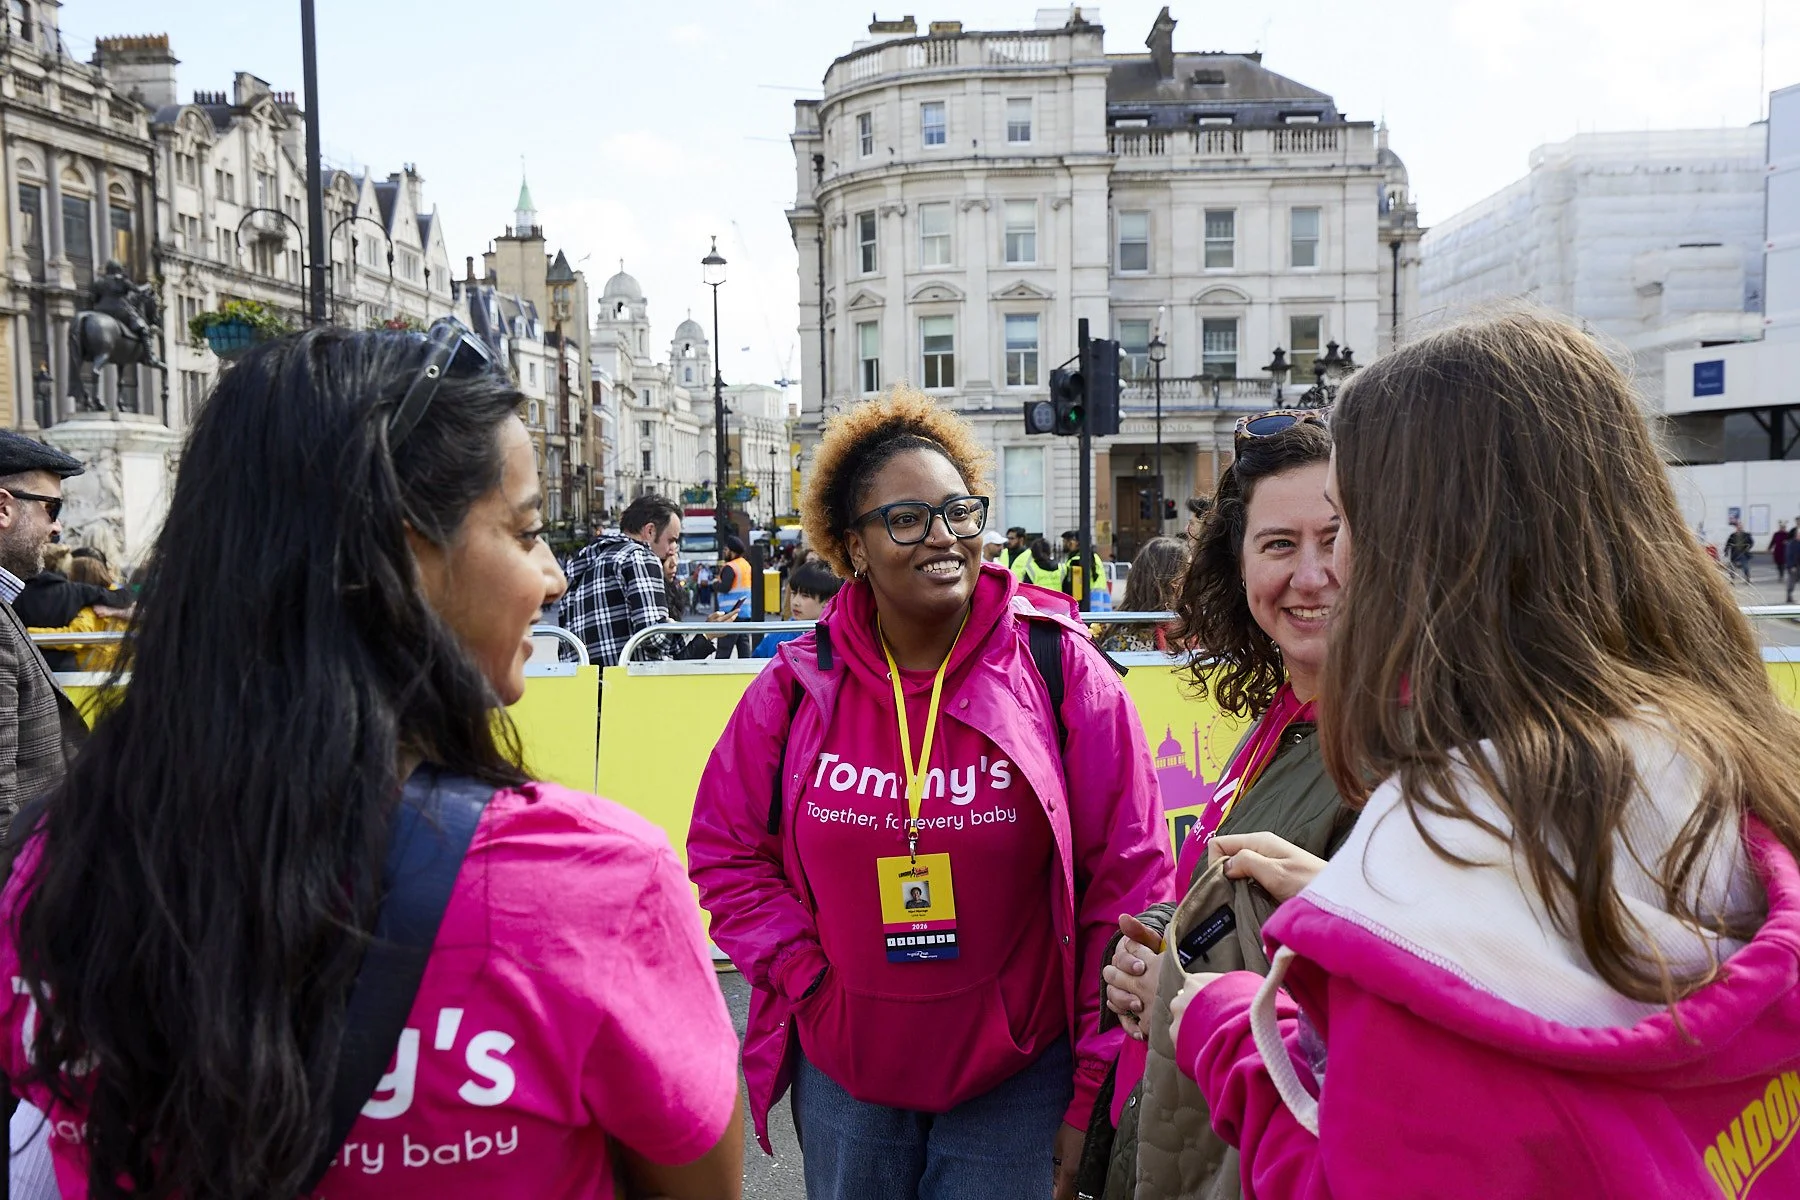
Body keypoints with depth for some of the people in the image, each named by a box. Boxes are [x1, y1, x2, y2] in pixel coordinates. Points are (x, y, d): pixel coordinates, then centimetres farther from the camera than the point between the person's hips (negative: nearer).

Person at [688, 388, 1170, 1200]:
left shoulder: (1058, 669, -11)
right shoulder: (798, 685, -6)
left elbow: (1127, 885, -9)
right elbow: (724, 850, 5)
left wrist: (1095, 1092, -7)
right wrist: (807, 978, -6)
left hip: (1017, 1079, -2)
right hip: (842, 1077, 2)